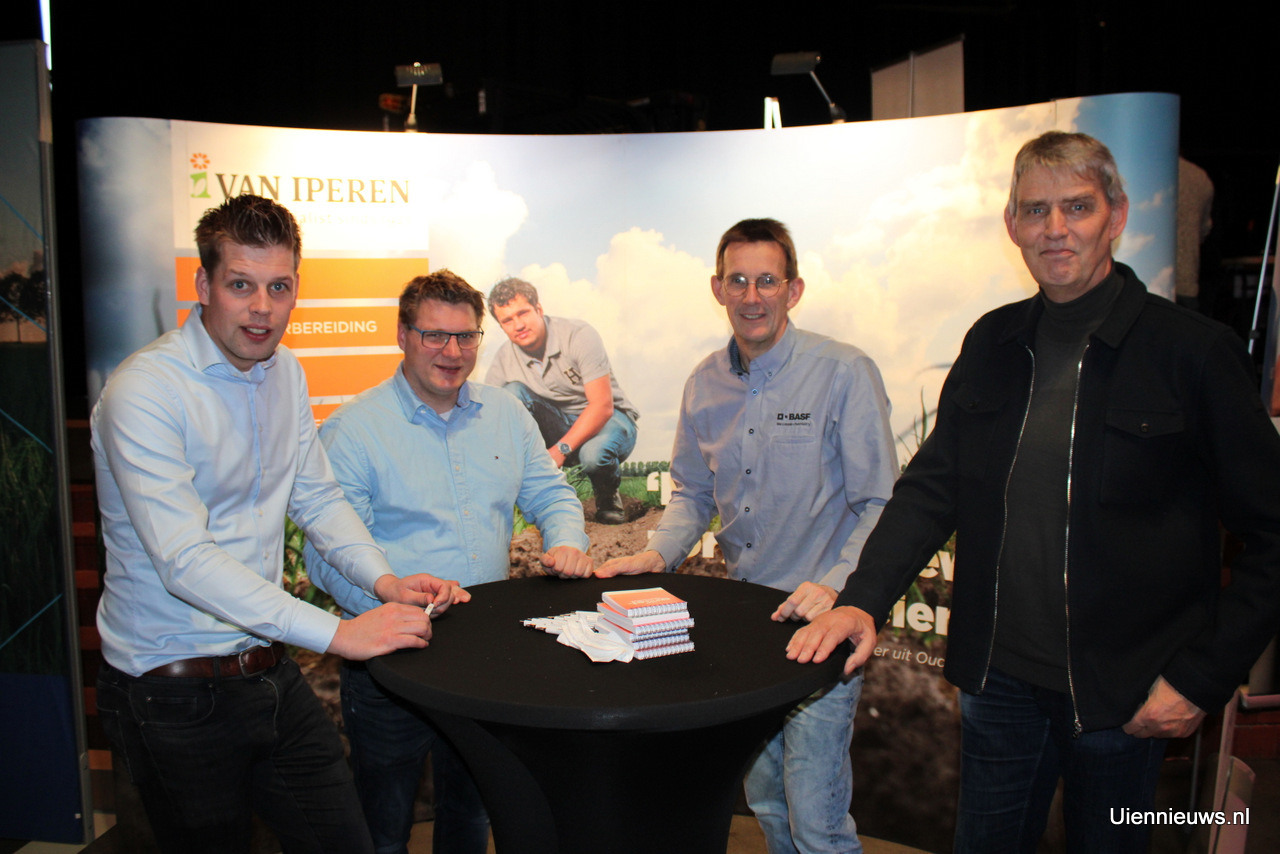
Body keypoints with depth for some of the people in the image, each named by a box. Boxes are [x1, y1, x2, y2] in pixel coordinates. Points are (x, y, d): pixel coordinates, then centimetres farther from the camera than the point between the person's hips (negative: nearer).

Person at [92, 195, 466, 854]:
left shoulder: (285, 373, 5)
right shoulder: (144, 391, -20)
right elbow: (186, 562, -27)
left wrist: (383, 581, -4)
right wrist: (339, 632, -30)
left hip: (271, 672, 6)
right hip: (175, 693, -6)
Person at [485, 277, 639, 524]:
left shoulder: (580, 335, -19)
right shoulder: (505, 360, -7)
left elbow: (602, 406, -24)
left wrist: (560, 449, -31)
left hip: (609, 419, -4)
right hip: (558, 426, 4)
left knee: (593, 453, -39)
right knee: (512, 392, -21)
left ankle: (608, 495, -1)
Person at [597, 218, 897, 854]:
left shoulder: (845, 373, -12)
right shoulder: (705, 383, 5)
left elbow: (880, 505, -12)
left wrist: (835, 586, -26)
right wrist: (659, 553, -2)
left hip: (820, 621, -5)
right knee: (765, 799, 19)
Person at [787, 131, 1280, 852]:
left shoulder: (1195, 351, -10)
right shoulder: (991, 344, 3)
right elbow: (932, 487, 4)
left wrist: (1203, 679, -11)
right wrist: (862, 601, -9)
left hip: (1124, 696, -3)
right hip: (1001, 679, 4)